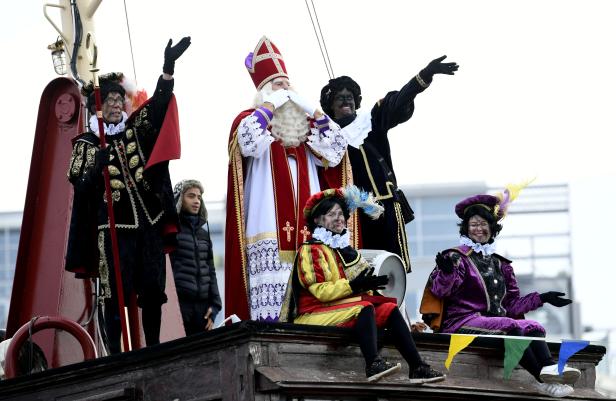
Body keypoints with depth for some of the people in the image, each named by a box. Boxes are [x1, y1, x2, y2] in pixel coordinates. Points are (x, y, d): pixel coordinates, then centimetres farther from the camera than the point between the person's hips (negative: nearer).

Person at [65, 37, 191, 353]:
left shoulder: (134, 130, 12)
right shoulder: (86, 143, 5)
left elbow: (157, 104, -2)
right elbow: (80, 185, -3)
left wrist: (168, 68, -16)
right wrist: (99, 164, -22)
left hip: (148, 223, 3)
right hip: (112, 228, -3)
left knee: (152, 291, 1)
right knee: (115, 294, -4)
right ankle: (115, 354, -1)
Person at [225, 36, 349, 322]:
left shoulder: (305, 125, 23)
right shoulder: (252, 119, 9)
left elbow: (336, 151, 9)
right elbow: (248, 141, -16)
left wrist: (312, 109, 4)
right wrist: (272, 103, -6)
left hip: (305, 228, 5)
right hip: (268, 224, -4)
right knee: (270, 295, -15)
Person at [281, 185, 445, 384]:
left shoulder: (343, 249, 22)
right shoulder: (311, 250, -6)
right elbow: (320, 291, -18)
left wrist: (369, 284, -2)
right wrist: (354, 285, -26)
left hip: (342, 306, 8)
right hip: (314, 312, -8)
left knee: (390, 309, -10)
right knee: (364, 307, -32)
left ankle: (417, 368, -23)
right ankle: (373, 365, -49)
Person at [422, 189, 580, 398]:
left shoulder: (500, 265, 23)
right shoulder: (457, 257, 5)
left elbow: (512, 304, 24)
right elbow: (440, 290, -12)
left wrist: (542, 298, 16)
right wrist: (446, 272, -33)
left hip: (496, 321, 6)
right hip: (463, 321, -5)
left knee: (532, 326, -24)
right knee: (510, 326, -32)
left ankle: (549, 368, -52)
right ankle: (544, 379, -47)